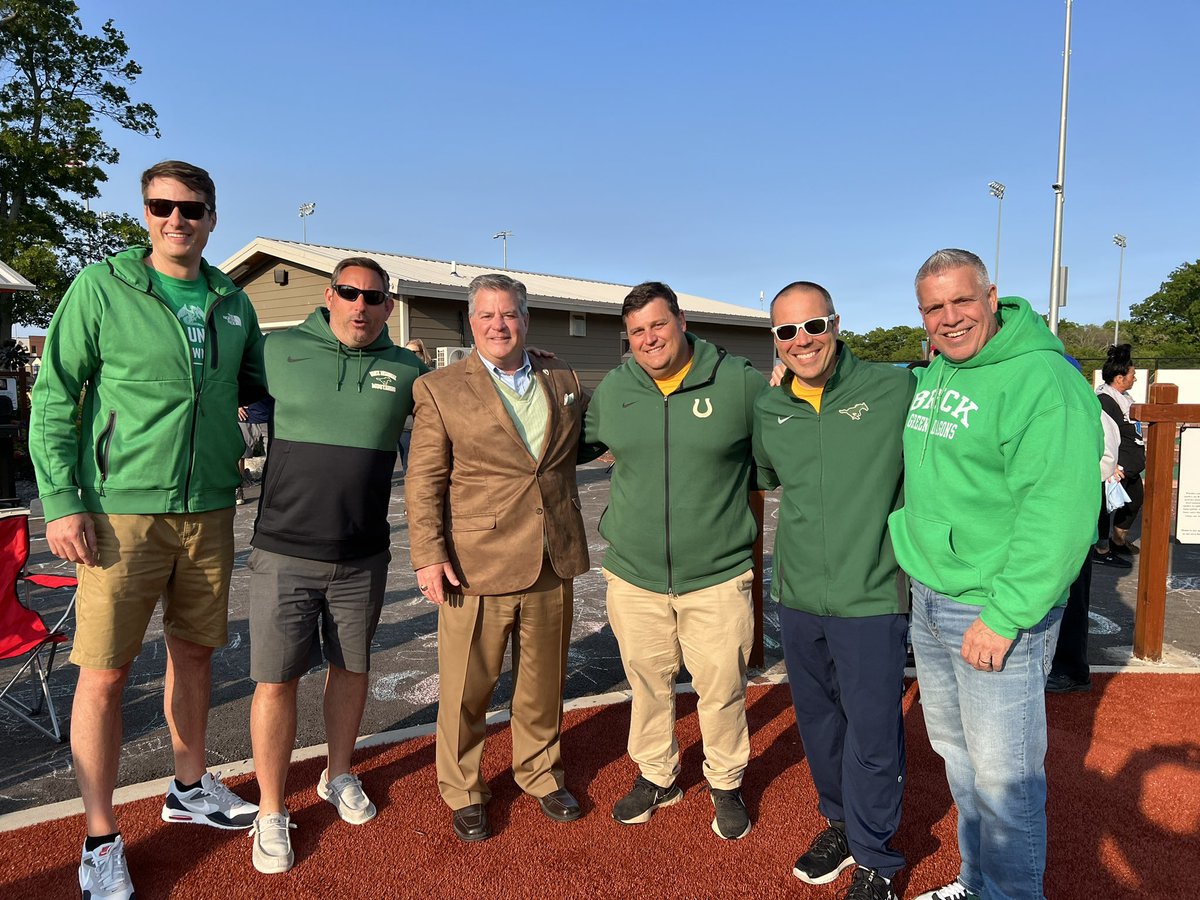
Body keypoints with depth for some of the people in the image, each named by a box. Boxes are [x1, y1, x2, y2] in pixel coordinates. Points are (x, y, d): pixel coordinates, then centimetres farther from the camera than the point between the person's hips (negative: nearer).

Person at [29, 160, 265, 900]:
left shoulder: (232, 303, 8)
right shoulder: (101, 289, -3)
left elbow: (257, 388, 20)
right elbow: (54, 400, -4)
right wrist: (60, 501, -10)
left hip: (209, 510, 4)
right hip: (122, 509, -4)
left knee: (195, 651, 15)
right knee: (104, 672, 1)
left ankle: (190, 787, 36)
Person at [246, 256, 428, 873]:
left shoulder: (406, 371, 2)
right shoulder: (281, 351, -1)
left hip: (363, 558, 2)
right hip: (284, 552, -2)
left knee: (351, 668, 16)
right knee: (276, 681, 3)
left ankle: (338, 777, 39)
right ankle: (271, 812, 23)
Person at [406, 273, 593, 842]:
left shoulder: (563, 380, 9)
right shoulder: (440, 389, -2)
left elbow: (585, 444, 24)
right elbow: (423, 481, -4)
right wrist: (429, 554, -11)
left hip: (552, 562, 4)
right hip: (476, 564, -3)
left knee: (543, 682, 17)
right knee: (465, 688, 9)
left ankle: (540, 773, 40)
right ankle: (462, 792, 31)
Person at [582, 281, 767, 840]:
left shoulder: (738, 381, -6)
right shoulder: (612, 389, 4)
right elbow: (576, 442, 21)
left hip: (718, 577, -2)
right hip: (634, 576, 3)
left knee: (722, 689, 9)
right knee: (647, 684, 16)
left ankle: (726, 784, 35)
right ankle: (656, 776, 40)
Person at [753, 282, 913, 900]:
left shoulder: (895, 390, -10)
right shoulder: (767, 409, 5)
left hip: (872, 598, -4)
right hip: (797, 597, 5)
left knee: (871, 734, 6)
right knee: (817, 724, 20)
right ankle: (841, 824, 44)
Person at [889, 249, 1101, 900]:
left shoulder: (1041, 379, -18)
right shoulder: (931, 376, 9)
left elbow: (1059, 512, -24)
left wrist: (1003, 616, -24)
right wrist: (903, 545, 15)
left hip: (996, 612, -8)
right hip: (927, 602, 9)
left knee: (1003, 777, 5)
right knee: (954, 751, 22)